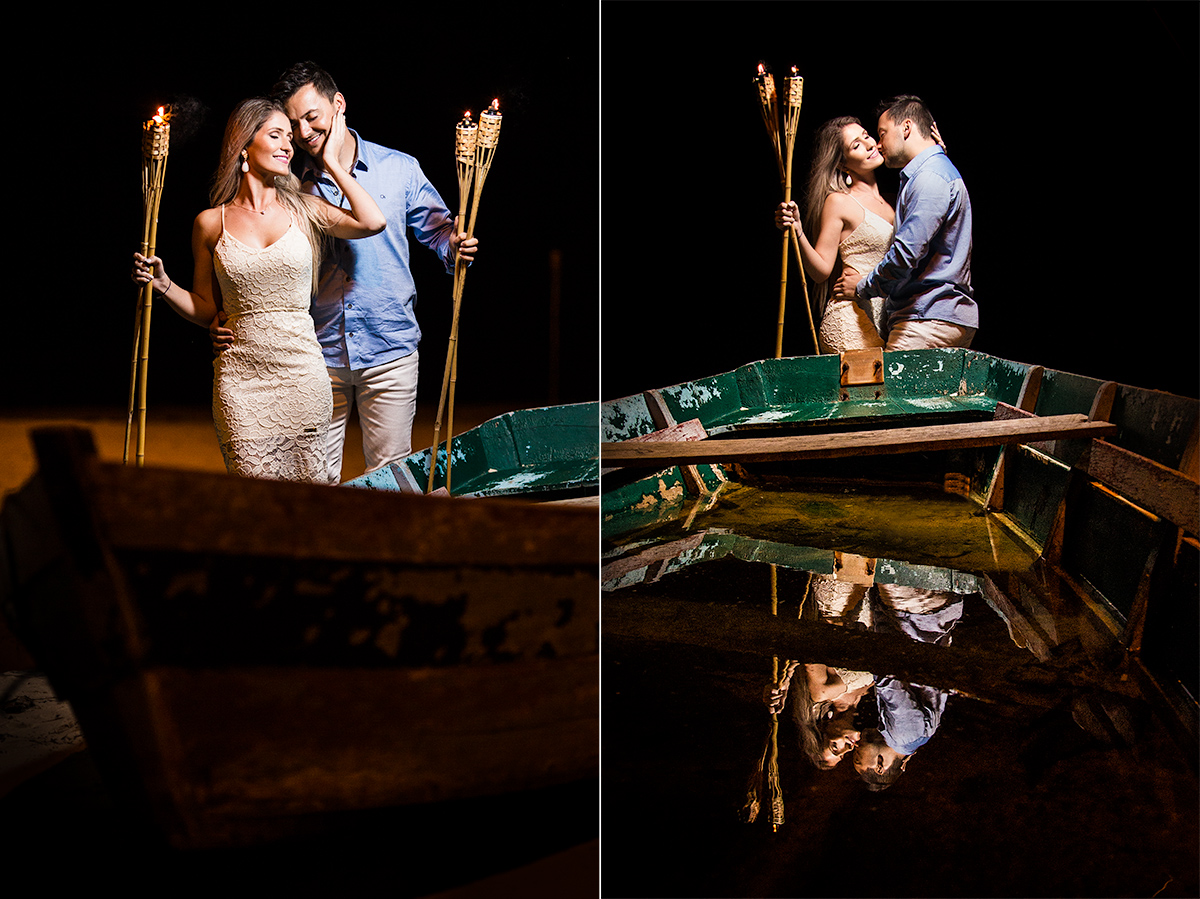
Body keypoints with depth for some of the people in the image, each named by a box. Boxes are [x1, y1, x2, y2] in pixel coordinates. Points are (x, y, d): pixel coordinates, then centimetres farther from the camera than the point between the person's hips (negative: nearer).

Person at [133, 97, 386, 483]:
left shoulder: (304, 210, 7)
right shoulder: (211, 223, 6)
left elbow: (373, 222, -10)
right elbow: (205, 309, 13)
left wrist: (330, 160, -1)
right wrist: (163, 284, -5)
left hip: (301, 374, 1)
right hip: (240, 378, 0)